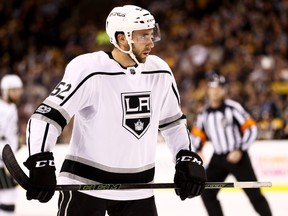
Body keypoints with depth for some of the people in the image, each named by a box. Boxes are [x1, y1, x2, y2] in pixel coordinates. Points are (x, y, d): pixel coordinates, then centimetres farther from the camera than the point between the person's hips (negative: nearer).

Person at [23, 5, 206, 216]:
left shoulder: (160, 73, 2)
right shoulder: (89, 70, -16)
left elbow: (173, 121, 17)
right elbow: (46, 116, -18)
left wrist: (188, 159, 6)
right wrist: (41, 164, -30)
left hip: (138, 188, 6)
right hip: (85, 183, -5)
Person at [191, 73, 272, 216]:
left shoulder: (233, 108, -14)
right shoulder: (204, 113, 3)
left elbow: (252, 129, -13)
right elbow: (197, 133, 17)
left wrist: (240, 151, -19)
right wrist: (198, 150, -1)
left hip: (237, 156, -5)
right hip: (218, 158, 5)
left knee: (253, 193, -5)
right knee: (207, 193, -4)